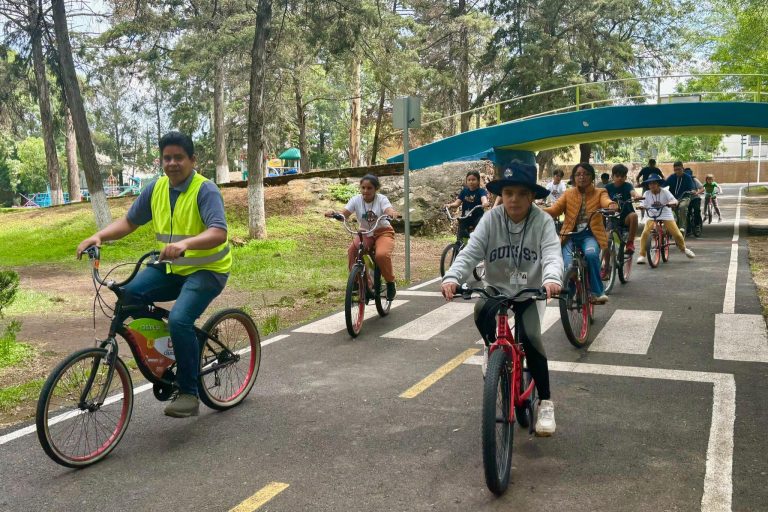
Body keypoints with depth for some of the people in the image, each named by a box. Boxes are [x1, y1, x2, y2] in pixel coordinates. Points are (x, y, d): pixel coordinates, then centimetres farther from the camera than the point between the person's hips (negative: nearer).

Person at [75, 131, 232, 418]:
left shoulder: (205, 190, -16)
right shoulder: (156, 189, 2)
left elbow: (219, 233, -30)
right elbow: (129, 222, 8)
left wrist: (185, 243, -47)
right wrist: (99, 236, -9)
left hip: (206, 270, -6)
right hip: (171, 268, 6)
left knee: (179, 320, -27)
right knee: (130, 293, -18)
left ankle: (189, 393, -10)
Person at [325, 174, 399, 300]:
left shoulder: (381, 199, -14)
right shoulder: (356, 200, -8)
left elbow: (389, 210, -34)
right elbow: (344, 214, -19)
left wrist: (392, 213, -59)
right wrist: (333, 213, -41)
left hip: (383, 232, -3)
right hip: (365, 233, 3)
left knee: (381, 255, -33)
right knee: (351, 251, -27)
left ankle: (390, 283, -6)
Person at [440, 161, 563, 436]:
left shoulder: (542, 221, -13)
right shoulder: (491, 219, -10)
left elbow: (552, 254, -28)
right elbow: (470, 253, -19)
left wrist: (552, 279, -51)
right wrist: (452, 278, -39)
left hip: (530, 293, -1)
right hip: (497, 289, 1)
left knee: (530, 339, -22)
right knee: (481, 313, -32)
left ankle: (545, 403, -2)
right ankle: (494, 350, 2)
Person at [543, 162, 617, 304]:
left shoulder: (599, 193, 9)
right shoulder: (568, 194, 14)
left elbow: (605, 201, -15)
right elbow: (555, 209, -1)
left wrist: (611, 205, -42)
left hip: (590, 234, -1)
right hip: (571, 234, 1)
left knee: (591, 254, -34)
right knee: (568, 265, -23)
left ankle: (597, 292, -16)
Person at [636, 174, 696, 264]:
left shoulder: (665, 192, -7)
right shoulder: (647, 194, -2)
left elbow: (675, 200, -18)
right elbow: (645, 206, -2)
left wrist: (671, 203, -41)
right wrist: (641, 207, -26)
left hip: (666, 216, -1)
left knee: (677, 234, -5)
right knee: (645, 233, -22)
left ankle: (683, 248, 28)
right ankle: (642, 255, -12)